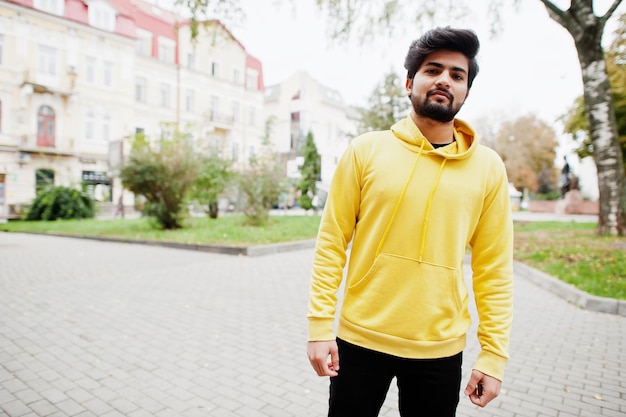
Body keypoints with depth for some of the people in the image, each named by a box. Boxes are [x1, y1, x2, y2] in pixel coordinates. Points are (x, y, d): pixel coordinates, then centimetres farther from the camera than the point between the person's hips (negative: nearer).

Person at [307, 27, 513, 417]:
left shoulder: (488, 166, -2)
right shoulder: (365, 150, -6)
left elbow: (494, 268, 1)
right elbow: (332, 242, -5)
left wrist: (494, 354, -1)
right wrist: (319, 325, -7)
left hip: (440, 349, 2)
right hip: (359, 339, -1)